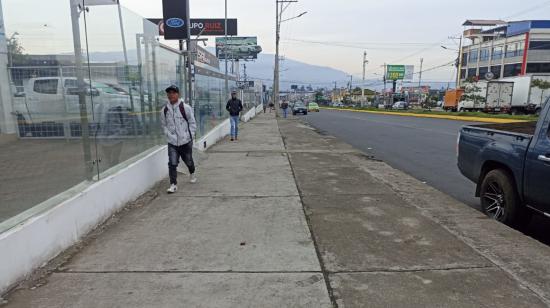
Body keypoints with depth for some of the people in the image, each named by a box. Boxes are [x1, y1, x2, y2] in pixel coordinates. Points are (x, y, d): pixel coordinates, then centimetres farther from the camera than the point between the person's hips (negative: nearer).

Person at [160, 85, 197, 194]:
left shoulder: (185, 107, -9)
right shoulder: (165, 110, 0)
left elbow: (192, 123, -2)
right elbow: (164, 125, 13)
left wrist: (190, 136, -6)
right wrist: (168, 134, 0)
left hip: (186, 141, -1)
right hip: (172, 142, 1)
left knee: (188, 161, 17)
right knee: (172, 163, -8)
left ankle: (192, 174, 47)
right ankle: (173, 184, 0)